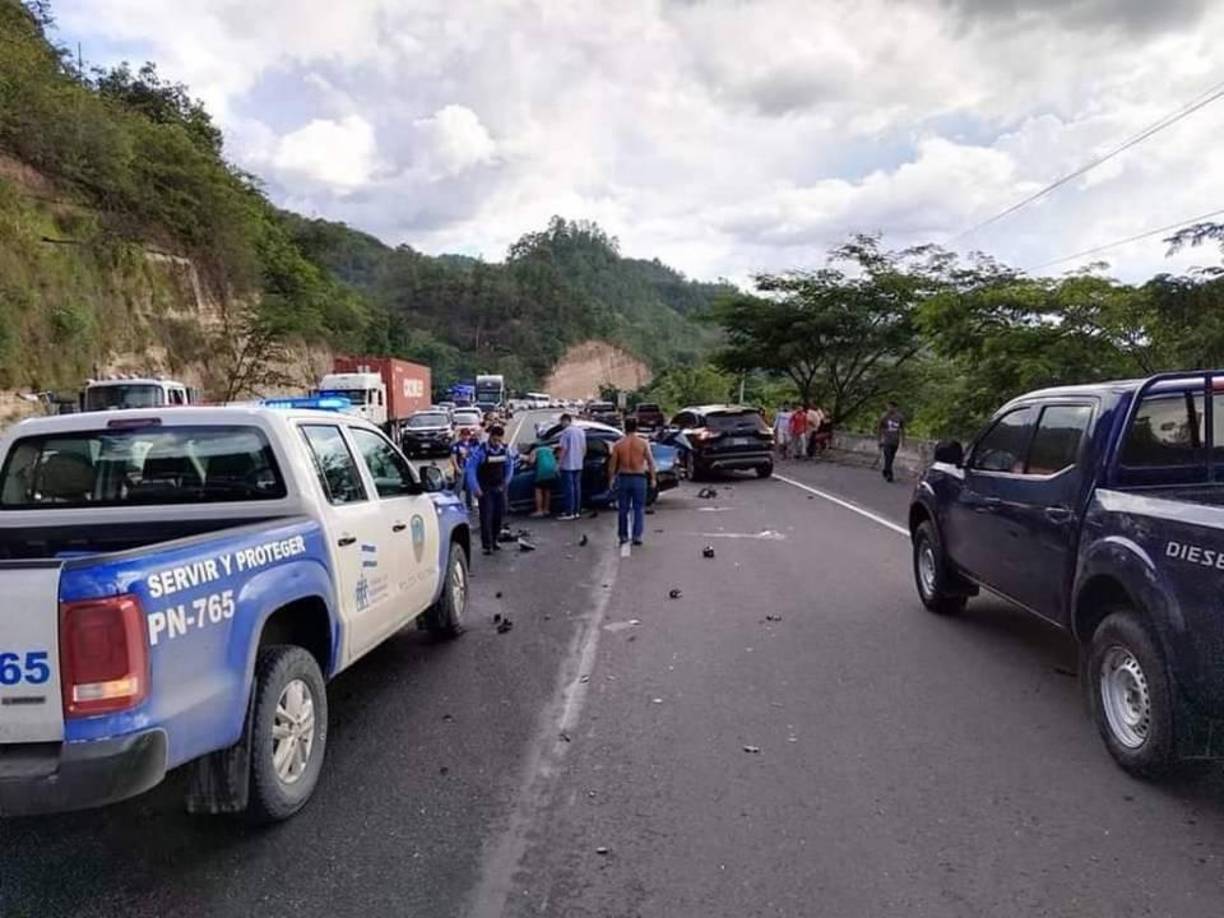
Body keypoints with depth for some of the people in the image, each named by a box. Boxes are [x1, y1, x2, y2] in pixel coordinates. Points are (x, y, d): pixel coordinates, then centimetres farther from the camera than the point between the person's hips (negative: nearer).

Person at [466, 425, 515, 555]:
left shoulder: (505, 450, 0)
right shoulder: (480, 450, -15)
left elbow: (510, 466, 15)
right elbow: (470, 468, -14)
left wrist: (506, 483, 9)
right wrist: (475, 488, -17)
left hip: (499, 488, 5)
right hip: (485, 489, -5)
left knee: (499, 515, 7)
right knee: (486, 516, -9)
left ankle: (494, 540, 23)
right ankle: (487, 545, -4)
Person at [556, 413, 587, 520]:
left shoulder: (566, 431, -12)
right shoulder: (581, 431, 11)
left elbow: (564, 449, -16)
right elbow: (584, 448, 14)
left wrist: (559, 462, -10)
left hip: (568, 465, -7)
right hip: (578, 465, 7)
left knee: (568, 489, -4)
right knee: (577, 488, 11)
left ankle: (569, 513, -4)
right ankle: (577, 511, 15)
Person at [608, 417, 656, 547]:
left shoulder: (618, 444, -2)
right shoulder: (643, 443, -4)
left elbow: (612, 464, 0)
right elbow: (650, 462, -5)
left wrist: (610, 479, 9)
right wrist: (652, 478, 2)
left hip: (623, 478, 1)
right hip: (639, 478, -1)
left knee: (623, 509, 11)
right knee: (639, 509, 6)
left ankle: (623, 536, 15)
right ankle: (637, 536, -1)